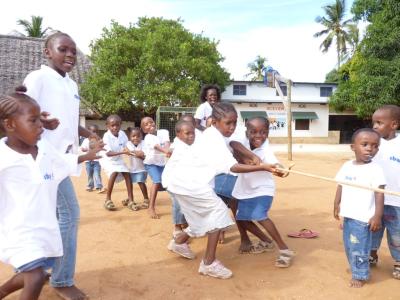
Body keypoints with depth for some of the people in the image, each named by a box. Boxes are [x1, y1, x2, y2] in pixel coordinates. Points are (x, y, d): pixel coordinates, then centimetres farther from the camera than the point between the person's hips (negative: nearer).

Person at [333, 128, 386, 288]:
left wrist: (377, 216, -17)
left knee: (359, 248, 2)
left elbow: (379, 194, -14)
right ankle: (355, 268, 40)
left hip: (363, 217, -6)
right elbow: (340, 187, 11)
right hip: (348, 215, 6)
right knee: (349, 245, 20)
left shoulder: (375, 169, -13)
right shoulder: (347, 166, 3)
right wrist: (336, 205, 11)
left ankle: (360, 275, 20)